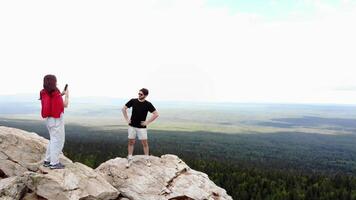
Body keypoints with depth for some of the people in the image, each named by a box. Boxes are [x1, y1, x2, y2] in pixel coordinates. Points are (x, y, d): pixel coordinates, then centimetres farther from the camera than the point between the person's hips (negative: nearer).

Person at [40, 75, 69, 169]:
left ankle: (47, 160, 26)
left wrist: (61, 95, 15)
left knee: (53, 139, 21)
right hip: (57, 119, -8)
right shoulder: (55, 93, -18)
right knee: (58, 141, 2)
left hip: (48, 119, 8)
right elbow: (65, 105, -7)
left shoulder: (44, 93, 3)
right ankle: (54, 163, 7)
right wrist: (66, 95, 6)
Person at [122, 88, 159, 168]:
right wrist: (127, 119, 2)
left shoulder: (148, 104, -10)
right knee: (131, 143, 7)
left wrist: (147, 122, -10)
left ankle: (147, 159, 17)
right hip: (132, 126, 2)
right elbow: (124, 108, 8)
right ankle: (129, 160, 17)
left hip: (142, 127, -2)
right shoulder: (133, 101, -4)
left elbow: (156, 114, -8)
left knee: (145, 143, 3)